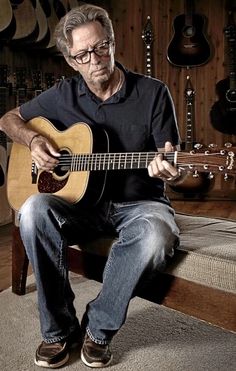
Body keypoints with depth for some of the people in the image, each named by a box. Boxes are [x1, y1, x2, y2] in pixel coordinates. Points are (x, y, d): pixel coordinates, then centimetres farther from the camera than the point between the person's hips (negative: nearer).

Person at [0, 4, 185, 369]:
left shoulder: (153, 93, -3)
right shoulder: (64, 94, 5)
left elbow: (172, 164, -4)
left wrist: (170, 172, -29)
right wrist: (34, 140, -5)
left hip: (139, 202, -2)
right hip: (82, 201, 2)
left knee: (156, 236, -36)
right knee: (34, 210, -29)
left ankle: (99, 328, -11)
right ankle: (59, 329, -14)